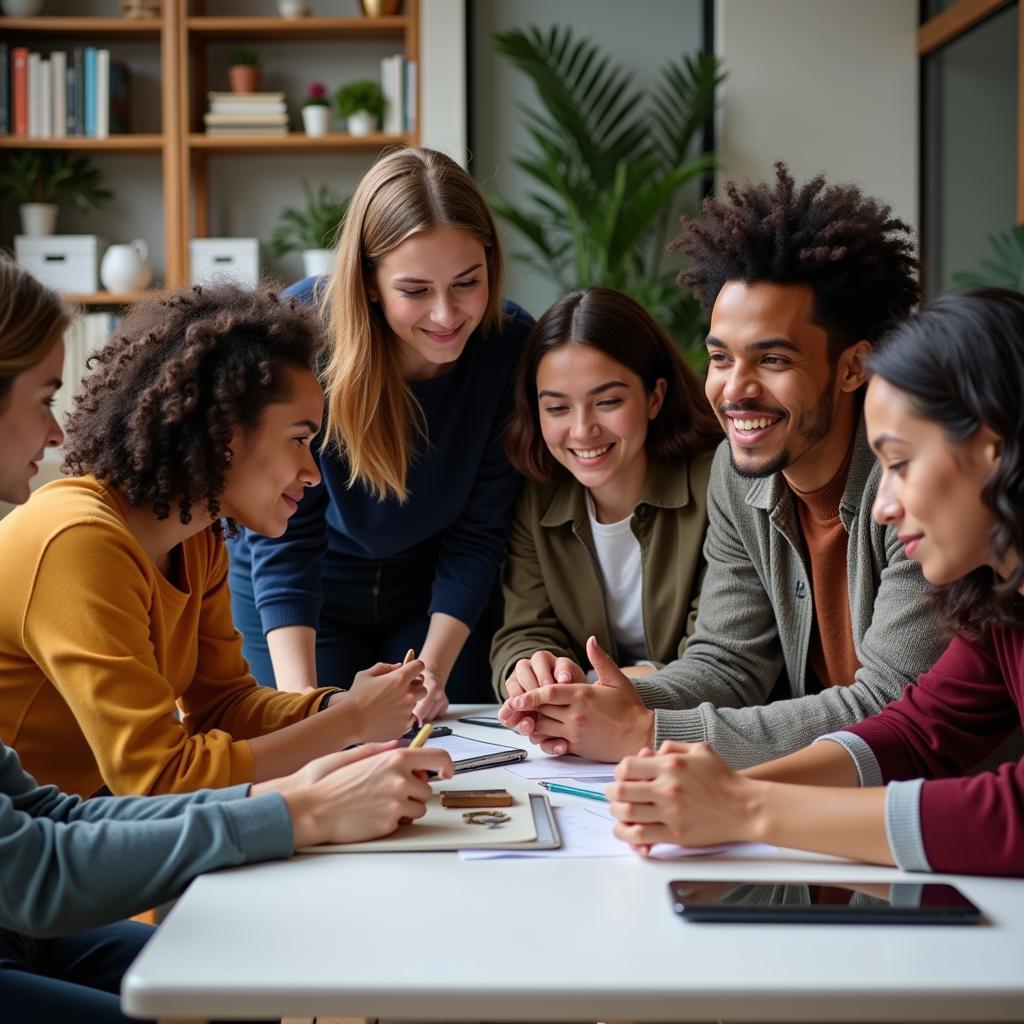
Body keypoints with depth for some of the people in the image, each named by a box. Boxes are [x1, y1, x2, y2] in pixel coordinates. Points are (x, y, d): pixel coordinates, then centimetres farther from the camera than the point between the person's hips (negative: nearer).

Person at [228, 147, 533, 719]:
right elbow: (284, 535, -30)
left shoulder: (513, 347, -22)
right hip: (295, 598, -2)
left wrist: (434, 669, -24)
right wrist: (297, 689, -39)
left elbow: (479, 532, -15)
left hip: (443, 601, 2)